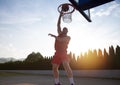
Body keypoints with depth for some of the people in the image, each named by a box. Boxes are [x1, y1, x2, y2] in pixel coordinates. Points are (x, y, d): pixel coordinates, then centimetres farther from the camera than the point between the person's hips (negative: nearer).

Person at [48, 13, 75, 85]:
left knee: (66, 66, -22)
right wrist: (60, 16, 10)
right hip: (57, 53, 6)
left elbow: (61, 40, -16)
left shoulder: (68, 37, 4)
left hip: (63, 53, -6)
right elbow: (58, 25, 14)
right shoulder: (60, 34, 17)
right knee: (54, 68, 5)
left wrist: (54, 36, -12)